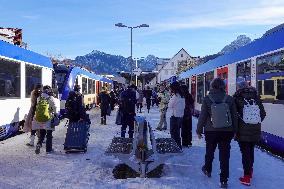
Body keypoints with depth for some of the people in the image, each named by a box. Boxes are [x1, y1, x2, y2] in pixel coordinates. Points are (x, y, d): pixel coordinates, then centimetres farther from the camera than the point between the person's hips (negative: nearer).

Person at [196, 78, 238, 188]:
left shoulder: (207, 99, -10)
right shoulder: (229, 99, -5)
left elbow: (202, 116, -8)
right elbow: (234, 116, 1)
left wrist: (199, 130, 3)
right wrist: (234, 130, 12)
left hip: (211, 131, 0)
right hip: (227, 131, 1)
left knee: (209, 151, 21)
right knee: (224, 155, 7)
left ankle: (207, 170, 41)